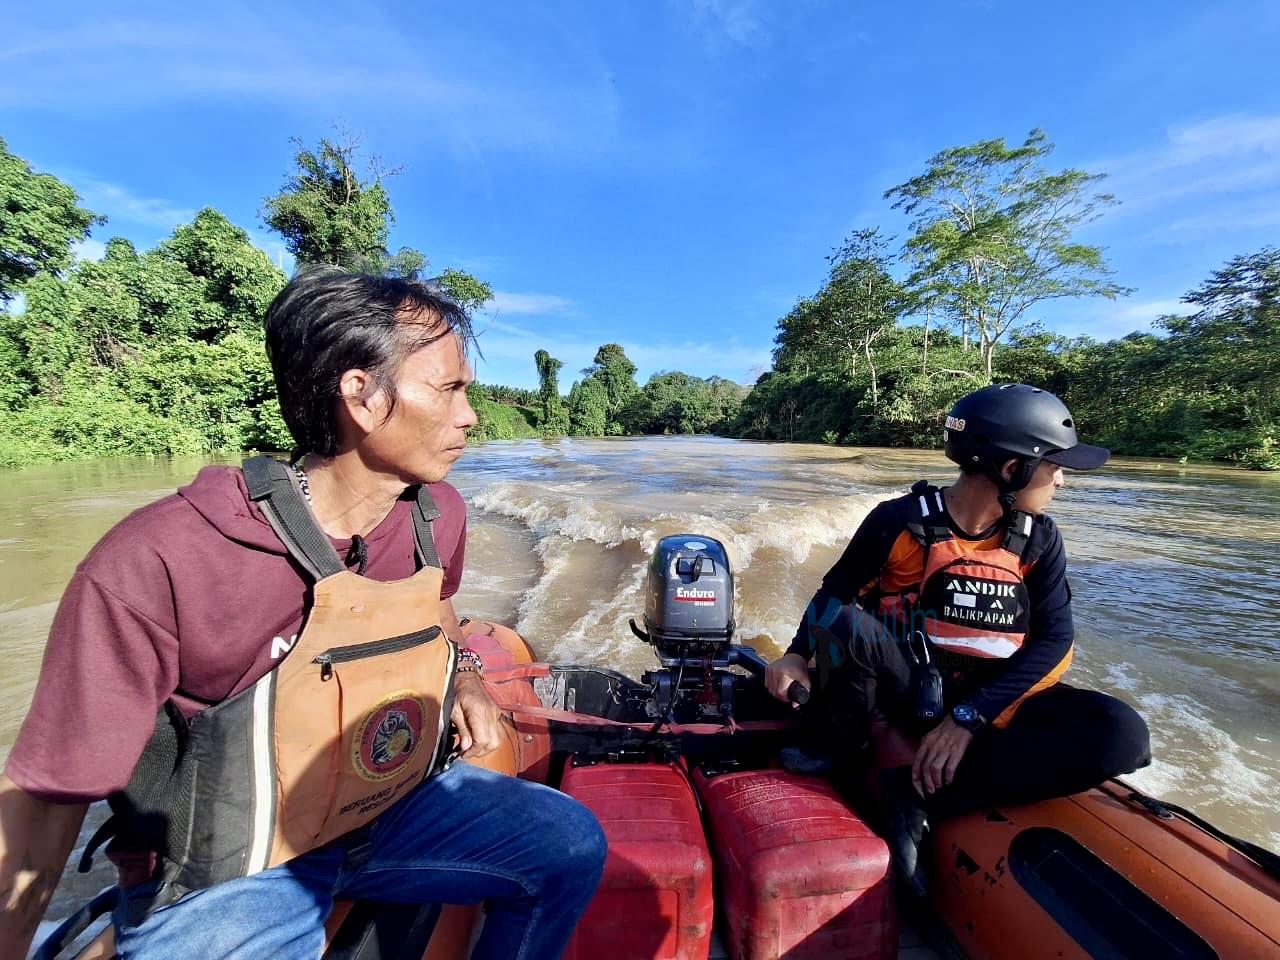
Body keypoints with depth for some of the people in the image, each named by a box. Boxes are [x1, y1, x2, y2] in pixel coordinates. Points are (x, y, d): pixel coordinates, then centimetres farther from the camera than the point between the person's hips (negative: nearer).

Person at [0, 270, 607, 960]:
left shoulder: (438, 516, -8)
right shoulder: (156, 563, -26)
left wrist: (462, 675, -1)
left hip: (391, 809, 5)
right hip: (221, 878, -4)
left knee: (572, 842, -5)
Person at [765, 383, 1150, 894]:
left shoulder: (1038, 539, -1)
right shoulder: (901, 522, -13)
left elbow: (1054, 639, -7)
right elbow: (834, 595, -1)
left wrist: (970, 718, -18)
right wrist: (799, 654, -16)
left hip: (994, 698, 4)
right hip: (912, 687, -3)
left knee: (1122, 734, -24)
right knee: (841, 619, -32)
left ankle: (923, 794, -22)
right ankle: (843, 755, -7)